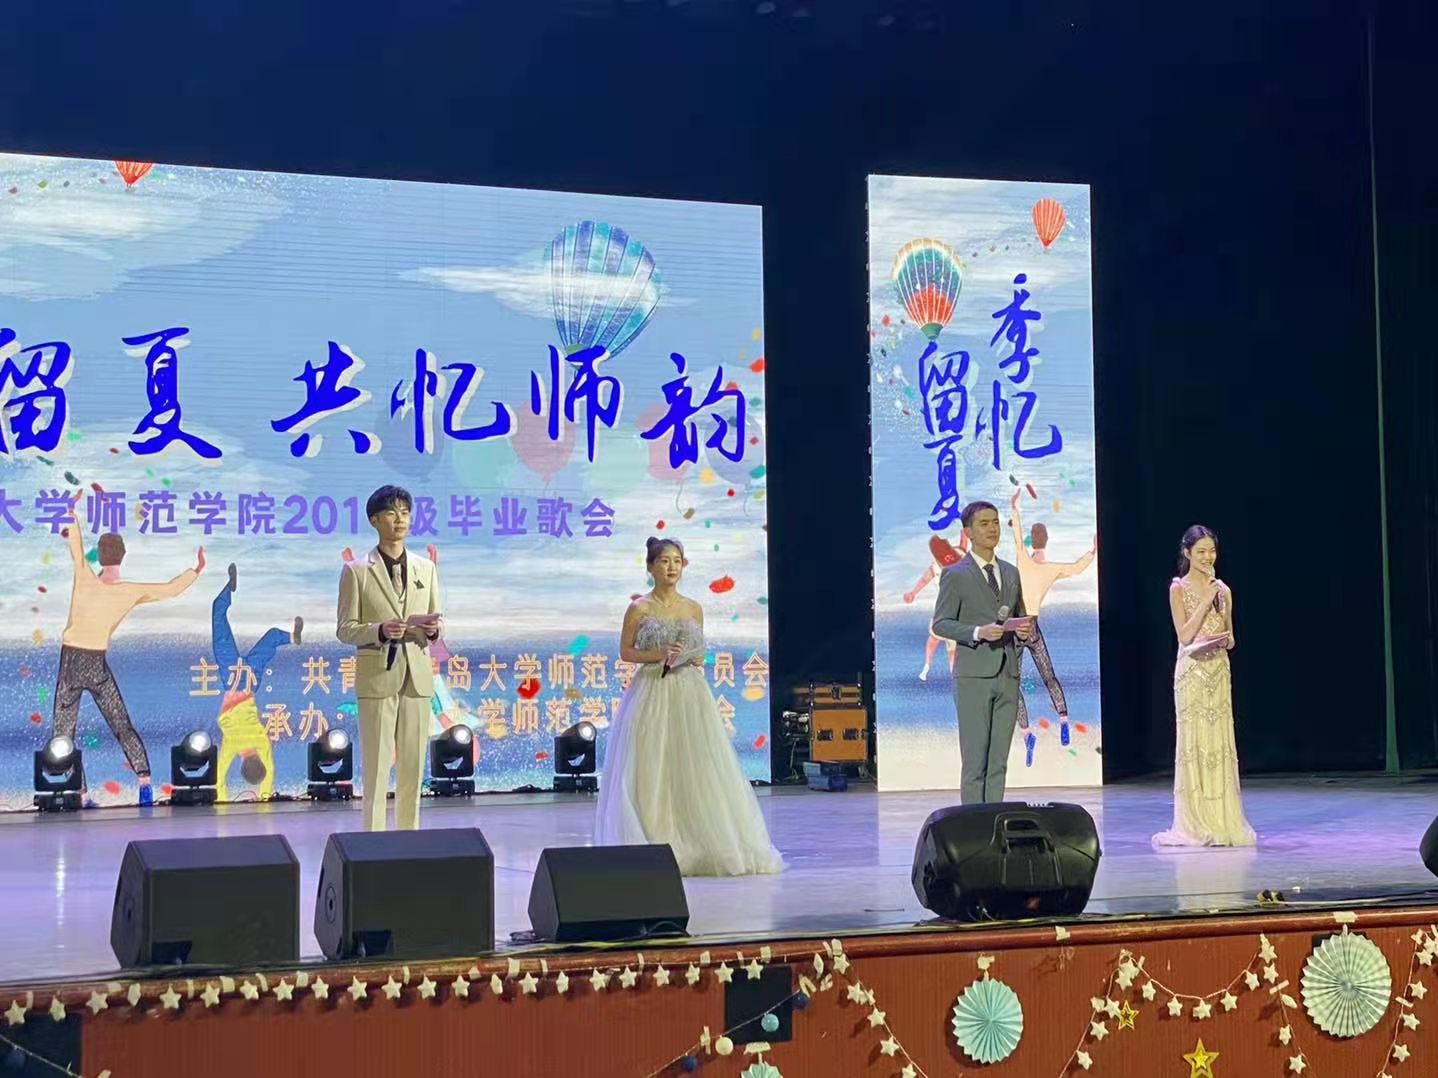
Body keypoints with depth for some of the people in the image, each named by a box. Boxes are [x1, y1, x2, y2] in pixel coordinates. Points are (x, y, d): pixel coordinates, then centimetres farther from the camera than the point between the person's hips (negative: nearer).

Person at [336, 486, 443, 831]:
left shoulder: (426, 569, 11)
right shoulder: (356, 571, 0)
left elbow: (438, 627, 14)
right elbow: (345, 630, -2)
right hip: (377, 677, -3)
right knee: (377, 766, -3)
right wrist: (380, 630, -20)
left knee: (413, 765, 5)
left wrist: (433, 630, -10)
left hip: (417, 676, 4)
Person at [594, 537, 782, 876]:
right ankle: (653, 848, 1)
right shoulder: (639, 609, -1)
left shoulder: (694, 609, 9)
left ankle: (700, 845, 6)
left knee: (697, 768, 0)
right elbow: (625, 652, 1)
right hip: (652, 693, -3)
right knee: (651, 771, -4)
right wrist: (658, 654, -13)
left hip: (690, 694, 3)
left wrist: (697, 660, -1)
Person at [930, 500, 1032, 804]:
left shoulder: (1011, 573, 16)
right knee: (974, 760, -6)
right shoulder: (956, 575, -1)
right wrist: (978, 632, -19)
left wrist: (1023, 631, -1)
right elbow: (941, 623, -4)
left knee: (999, 760, 5)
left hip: (1008, 675, 5)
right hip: (974, 676, -5)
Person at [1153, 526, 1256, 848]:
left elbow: (1230, 639, 15)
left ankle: (1222, 821, 8)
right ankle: (1194, 824, 0)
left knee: (1220, 742, 3)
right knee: (1193, 741, -4)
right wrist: (1207, 600, -13)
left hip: (1219, 670, 5)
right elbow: (1185, 635, -11)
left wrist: (1225, 640, -8)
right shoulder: (1179, 588, -2)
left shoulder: (1223, 590, 12)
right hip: (1192, 671, -5)